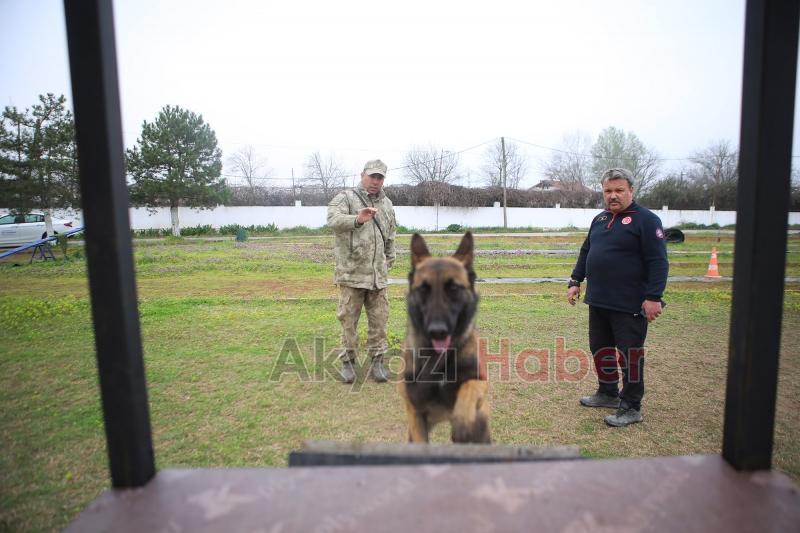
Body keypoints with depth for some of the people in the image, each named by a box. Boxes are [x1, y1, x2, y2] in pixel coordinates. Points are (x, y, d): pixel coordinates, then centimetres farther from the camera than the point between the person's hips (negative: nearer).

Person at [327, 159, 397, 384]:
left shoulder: (387, 204, 15)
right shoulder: (345, 198, -3)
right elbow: (334, 220, -24)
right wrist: (357, 219, -42)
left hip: (378, 275, 5)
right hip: (352, 273, -4)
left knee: (379, 319, 7)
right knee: (349, 319, 3)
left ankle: (377, 361, 19)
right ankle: (348, 361, 17)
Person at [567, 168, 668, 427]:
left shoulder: (646, 220, -9)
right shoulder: (599, 219, 13)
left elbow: (658, 262, -14)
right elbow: (585, 252, 21)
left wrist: (653, 297, -19)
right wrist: (575, 282, 15)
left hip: (629, 306, -7)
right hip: (598, 302, 7)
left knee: (630, 355, 2)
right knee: (600, 349, 17)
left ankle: (631, 407, 16)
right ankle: (608, 393, 35)